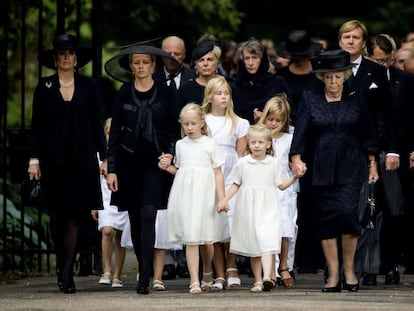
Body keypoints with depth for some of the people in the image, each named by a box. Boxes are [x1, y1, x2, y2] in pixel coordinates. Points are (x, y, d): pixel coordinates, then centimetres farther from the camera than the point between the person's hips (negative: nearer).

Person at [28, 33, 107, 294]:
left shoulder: (88, 86, 6)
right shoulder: (45, 87, 6)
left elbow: (97, 124, 6)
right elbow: (37, 125, 5)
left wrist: (103, 157, 2)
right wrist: (35, 157, -2)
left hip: (81, 159, -1)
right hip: (53, 160, 1)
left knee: (74, 215, -8)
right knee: (57, 216, 3)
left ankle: (66, 274, -11)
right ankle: (63, 269, 16)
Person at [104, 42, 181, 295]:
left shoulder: (165, 93, 2)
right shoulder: (124, 94, 5)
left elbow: (175, 128, 8)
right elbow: (115, 132, 6)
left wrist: (170, 152, -9)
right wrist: (111, 168, 1)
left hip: (155, 160, -2)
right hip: (129, 160, 2)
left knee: (148, 214, -14)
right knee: (135, 218, 5)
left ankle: (145, 277, -18)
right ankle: (145, 271, 19)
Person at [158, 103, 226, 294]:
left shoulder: (210, 144, 2)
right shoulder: (180, 145, 11)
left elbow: (218, 173, 1)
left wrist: (222, 198, -6)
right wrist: (167, 167, 2)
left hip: (205, 194, -2)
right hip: (185, 194, 2)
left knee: (206, 240, 6)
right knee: (191, 240, -6)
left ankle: (207, 273, 31)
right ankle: (194, 282, -10)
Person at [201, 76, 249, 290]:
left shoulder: (238, 123, 10)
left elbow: (241, 154, 9)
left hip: (231, 178, 0)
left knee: (230, 226, -12)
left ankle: (231, 268, 3)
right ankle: (220, 275, 3)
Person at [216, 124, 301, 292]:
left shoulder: (274, 163, 5)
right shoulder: (242, 163, 6)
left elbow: (281, 185, 9)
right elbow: (235, 184, 12)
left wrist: (294, 177, -5)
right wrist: (224, 200, 3)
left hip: (268, 209, -2)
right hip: (248, 208, 2)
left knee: (268, 241, -18)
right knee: (253, 246, 6)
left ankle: (267, 277, -31)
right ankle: (258, 281, 14)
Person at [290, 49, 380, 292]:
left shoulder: (356, 98, 4)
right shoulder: (310, 98, 3)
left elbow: (368, 133, 10)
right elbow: (301, 131, -3)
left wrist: (372, 163, 9)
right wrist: (296, 158, -15)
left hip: (351, 169, -1)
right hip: (323, 169, 1)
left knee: (348, 211, -14)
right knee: (326, 219, 0)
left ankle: (349, 268, 3)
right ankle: (333, 275, 7)